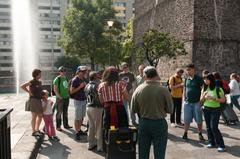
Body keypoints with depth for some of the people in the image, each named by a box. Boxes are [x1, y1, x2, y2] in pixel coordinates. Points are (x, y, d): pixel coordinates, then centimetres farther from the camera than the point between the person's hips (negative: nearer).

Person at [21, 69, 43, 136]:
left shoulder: (39, 82, 14)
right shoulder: (32, 82, -10)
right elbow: (22, 86, -17)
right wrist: (29, 92, -15)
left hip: (39, 100, 8)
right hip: (33, 100, -8)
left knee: (40, 116, 11)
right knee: (34, 116, -3)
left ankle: (37, 130, 24)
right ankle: (33, 132, 6)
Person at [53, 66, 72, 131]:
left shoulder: (66, 78, 12)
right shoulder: (57, 79, -11)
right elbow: (55, 89, -14)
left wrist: (68, 94, 13)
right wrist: (59, 97, -17)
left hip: (66, 98, 7)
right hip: (60, 98, -7)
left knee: (65, 112, 15)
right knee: (59, 112, -1)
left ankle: (66, 125, 25)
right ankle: (58, 126, 8)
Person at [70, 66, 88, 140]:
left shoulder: (84, 79, 9)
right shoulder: (75, 80, -12)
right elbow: (71, 91, -14)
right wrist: (80, 87, -20)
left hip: (84, 100, 7)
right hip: (78, 100, -7)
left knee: (82, 116, 15)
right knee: (77, 118, -2)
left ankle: (79, 130, 28)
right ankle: (77, 133, 6)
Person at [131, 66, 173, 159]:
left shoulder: (138, 90, -9)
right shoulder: (163, 90, -15)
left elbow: (133, 110, -3)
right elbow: (170, 110, -8)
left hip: (143, 123, 2)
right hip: (159, 123, -2)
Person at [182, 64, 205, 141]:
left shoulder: (198, 79, -6)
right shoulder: (186, 79, 8)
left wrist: (201, 100, -12)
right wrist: (184, 99, 8)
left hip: (196, 102, -4)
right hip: (187, 102, 4)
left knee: (199, 120, 5)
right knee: (187, 120, 8)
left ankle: (200, 134, 18)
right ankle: (185, 133, 17)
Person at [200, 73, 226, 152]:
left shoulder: (218, 88, -10)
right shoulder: (204, 88, 5)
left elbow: (223, 100, -10)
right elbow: (201, 100, 7)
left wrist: (213, 98, -21)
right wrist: (204, 96, -13)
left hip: (215, 110, -5)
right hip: (206, 109, 5)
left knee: (214, 127, -11)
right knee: (208, 127, 8)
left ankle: (221, 145, -3)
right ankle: (212, 142, 21)